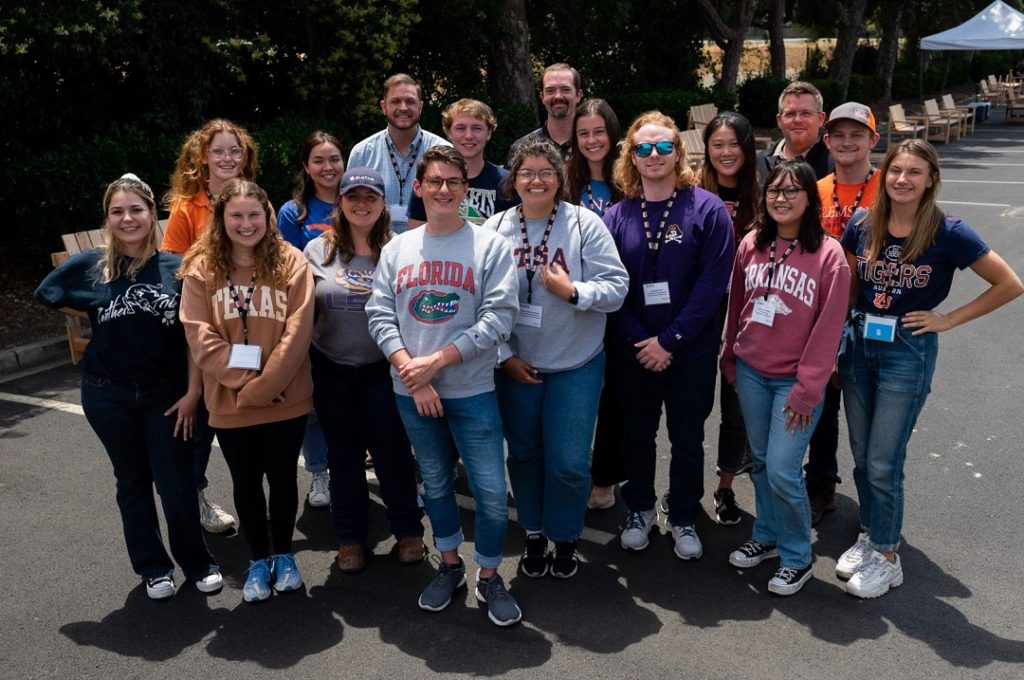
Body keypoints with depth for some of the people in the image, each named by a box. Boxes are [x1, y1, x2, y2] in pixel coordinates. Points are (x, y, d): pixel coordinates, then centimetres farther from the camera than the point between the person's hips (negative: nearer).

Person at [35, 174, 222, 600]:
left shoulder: (176, 268, -6)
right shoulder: (90, 265, -4)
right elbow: (46, 295, 13)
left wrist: (192, 392, -8)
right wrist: (100, 317, 6)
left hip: (167, 393, -1)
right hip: (108, 394, 1)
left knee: (176, 482, 2)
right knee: (133, 482, 13)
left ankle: (197, 563, 23)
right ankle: (153, 567, 29)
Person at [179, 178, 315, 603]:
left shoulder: (291, 263, -6)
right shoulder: (200, 269, -2)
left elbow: (297, 333, -12)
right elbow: (200, 337, -8)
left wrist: (263, 386, -18)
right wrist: (243, 380, -17)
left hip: (285, 400, -1)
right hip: (230, 403, 1)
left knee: (283, 479, 15)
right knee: (246, 484, 15)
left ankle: (283, 554, 36)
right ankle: (258, 560, 35)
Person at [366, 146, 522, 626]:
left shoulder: (490, 245, -3)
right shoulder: (397, 249, 6)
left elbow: (499, 317, -11)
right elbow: (380, 316, 3)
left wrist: (436, 361, -14)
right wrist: (410, 371, -11)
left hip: (472, 391, -3)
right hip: (411, 393, 3)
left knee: (491, 491, -1)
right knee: (435, 483, 17)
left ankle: (489, 576, 21)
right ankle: (449, 565, 36)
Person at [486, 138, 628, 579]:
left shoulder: (585, 224, -7)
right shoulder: (495, 229, -1)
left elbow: (617, 288, -9)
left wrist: (572, 291, -24)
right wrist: (503, 355, -2)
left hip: (576, 364, -2)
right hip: (516, 365, 2)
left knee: (569, 461, -1)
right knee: (524, 455, 14)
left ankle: (564, 538, 25)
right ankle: (534, 535, 36)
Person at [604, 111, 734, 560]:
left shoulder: (707, 209, -8)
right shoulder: (617, 215, 1)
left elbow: (713, 281, -13)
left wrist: (669, 340, -16)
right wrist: (639, 342, -12)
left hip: (692, 350, -2)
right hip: (634, 350, 2)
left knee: (687, 438, 11)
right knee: (637, 434, 15)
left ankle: (683, 518, 29)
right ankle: (640, 510, 35)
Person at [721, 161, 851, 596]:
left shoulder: (828, 254, -11)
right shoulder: (751, 244, 2)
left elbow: (829, 329, -11)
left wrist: (807, 389, -13)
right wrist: (729, 359, 12)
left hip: (795, 380, -4)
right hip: (750, 372, 4)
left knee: (782, 470, -6)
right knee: (760, 461, 15)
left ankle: (796, 557, 15)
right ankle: (766, 537, 35)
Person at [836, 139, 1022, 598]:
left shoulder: (947, 233, -12)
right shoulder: (862, 225, -2)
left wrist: (949, 320, -8)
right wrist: (839, 335, 4)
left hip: (909, 352, -4)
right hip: (858, 343, 4)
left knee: (883, 463, -1)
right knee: (861, 458, 13)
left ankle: (886, 557, 18)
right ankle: (870, 536, 32)